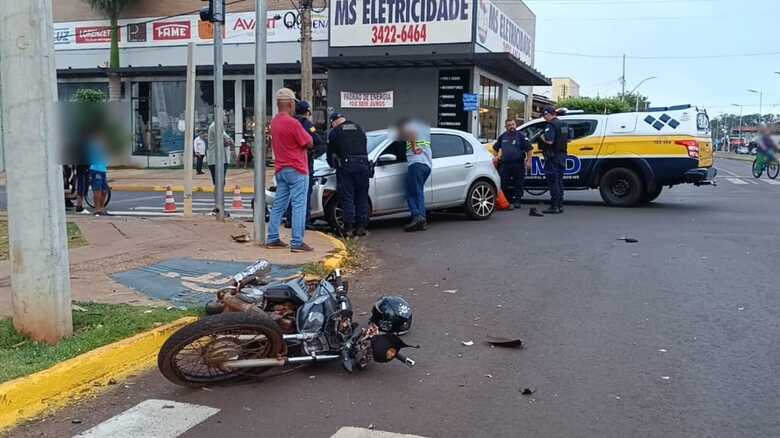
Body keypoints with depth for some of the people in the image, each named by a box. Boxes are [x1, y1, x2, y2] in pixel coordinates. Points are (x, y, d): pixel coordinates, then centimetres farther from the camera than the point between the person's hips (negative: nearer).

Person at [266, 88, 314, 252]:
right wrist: (306, 133, 9)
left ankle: (272, 238, 17)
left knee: (279, 204, 13)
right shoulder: (293, 123, -17)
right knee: (299, 206, -5)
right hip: (296, 169, -8)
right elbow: (309, 143, -10)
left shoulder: (274, 122, 9)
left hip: (280, 169, 8)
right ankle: (297, 243, -6)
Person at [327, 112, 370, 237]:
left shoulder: (334, 132, 7)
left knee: (347, 198, 0)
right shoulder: (358, 128, 19)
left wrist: (333, 165, 31)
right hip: (363, 165, 3)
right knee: (362, 197, 8)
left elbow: (330, 152, 14)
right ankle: (361, 227, 9)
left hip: (346, 166, -3)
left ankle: (349, 228, -2)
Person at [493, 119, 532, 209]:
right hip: (505, 164, 4)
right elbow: (495, 148, 29)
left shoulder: (521, 136, 1)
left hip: (518, 164, -4)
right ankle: (508, 201, 13)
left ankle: (517, 201, 10)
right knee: (504, 185, 3)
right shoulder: (502, 137, 14)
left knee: (518, 184, 1)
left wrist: (529, 161, -10)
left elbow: (528, 149, -2)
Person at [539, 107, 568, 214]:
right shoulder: (562, 125, 16)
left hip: (553, 157, -9)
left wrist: (542, 137, -9)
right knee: (559, 181, 14)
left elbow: (549, 141, -27)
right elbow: (568, 140, 24)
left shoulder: (551, 125, -15)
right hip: (562, 155, 9)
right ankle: (560, 205, 18)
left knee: (553, 181, -7)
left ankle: (555, 206, -8)